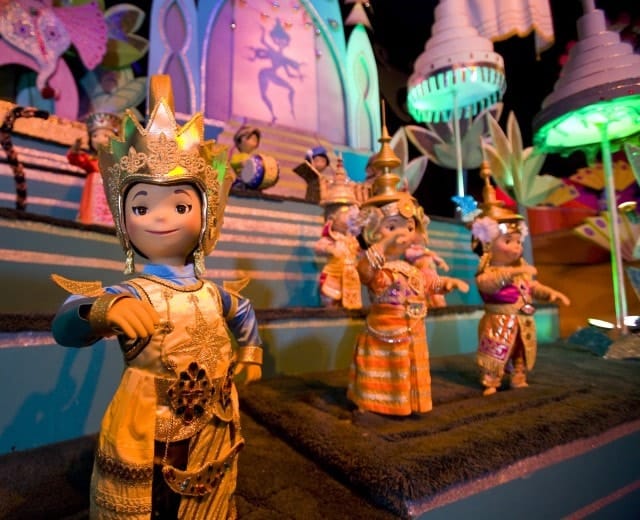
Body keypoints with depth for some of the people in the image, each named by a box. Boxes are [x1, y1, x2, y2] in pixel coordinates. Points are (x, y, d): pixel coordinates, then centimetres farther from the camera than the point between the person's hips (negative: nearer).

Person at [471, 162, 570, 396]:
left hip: (522, 322, 8)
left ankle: (518, 380, 35)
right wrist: (514, 271, -45)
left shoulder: (522, 269, 9)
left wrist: (551, 292, 6)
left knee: (521, 354, 20)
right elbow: (486, 282, -41)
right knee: (496, 355, -2)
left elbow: (534, 287, 21)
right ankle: (490, 383, 10)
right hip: (499, 323, -8)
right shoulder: (489, 271, -18)